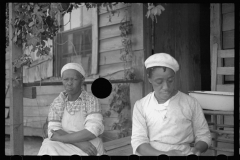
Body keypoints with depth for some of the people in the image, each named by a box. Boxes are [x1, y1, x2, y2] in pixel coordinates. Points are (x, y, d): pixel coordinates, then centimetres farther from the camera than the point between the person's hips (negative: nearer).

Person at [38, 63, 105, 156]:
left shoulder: (92, 100, -7)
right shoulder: (56, 103, 3)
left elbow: (92, 131, -20)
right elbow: (54, 133, -8)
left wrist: (61, 138, -16)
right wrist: (79, 142, -23)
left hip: (90, 150, -3)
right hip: (64, 150, 3)